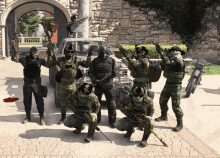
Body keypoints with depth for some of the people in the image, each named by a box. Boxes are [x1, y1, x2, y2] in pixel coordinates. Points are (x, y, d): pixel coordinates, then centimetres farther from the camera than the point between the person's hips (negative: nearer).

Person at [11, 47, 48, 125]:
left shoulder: (40, 60, -2)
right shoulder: (25, 59, -1)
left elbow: (48, 65, 1)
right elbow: (13, 59, 5)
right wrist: (15, 52, -14)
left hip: (36, 83, -1)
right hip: (27, 83, 2)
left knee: (39, 100, -1)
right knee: (27, 100, 12)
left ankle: (41, 117, 8)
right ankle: (28, 116, 27)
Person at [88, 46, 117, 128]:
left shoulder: (111, 60, 3)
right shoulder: (95, 61, 1)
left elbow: (114, 70, 10)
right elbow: (90, 72, 3)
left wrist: (114, 73, -14)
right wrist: (94, 79, -14)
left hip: (108, 85, 0)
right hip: (98, 85, 0)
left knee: (111, 103, -1)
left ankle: (112, 120, 12)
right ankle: (97, 119, 25)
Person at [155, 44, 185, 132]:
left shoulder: (180, 62, -20)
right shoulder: (171, 60, 6)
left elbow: (168, 63, -33)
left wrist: (161, 53, -31)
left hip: (176, 86, -8)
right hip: (168, 84, 8)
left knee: (176, 106, -9)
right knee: (162, 101, 18)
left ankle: (180, 124, 3)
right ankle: (164, 116, 41)